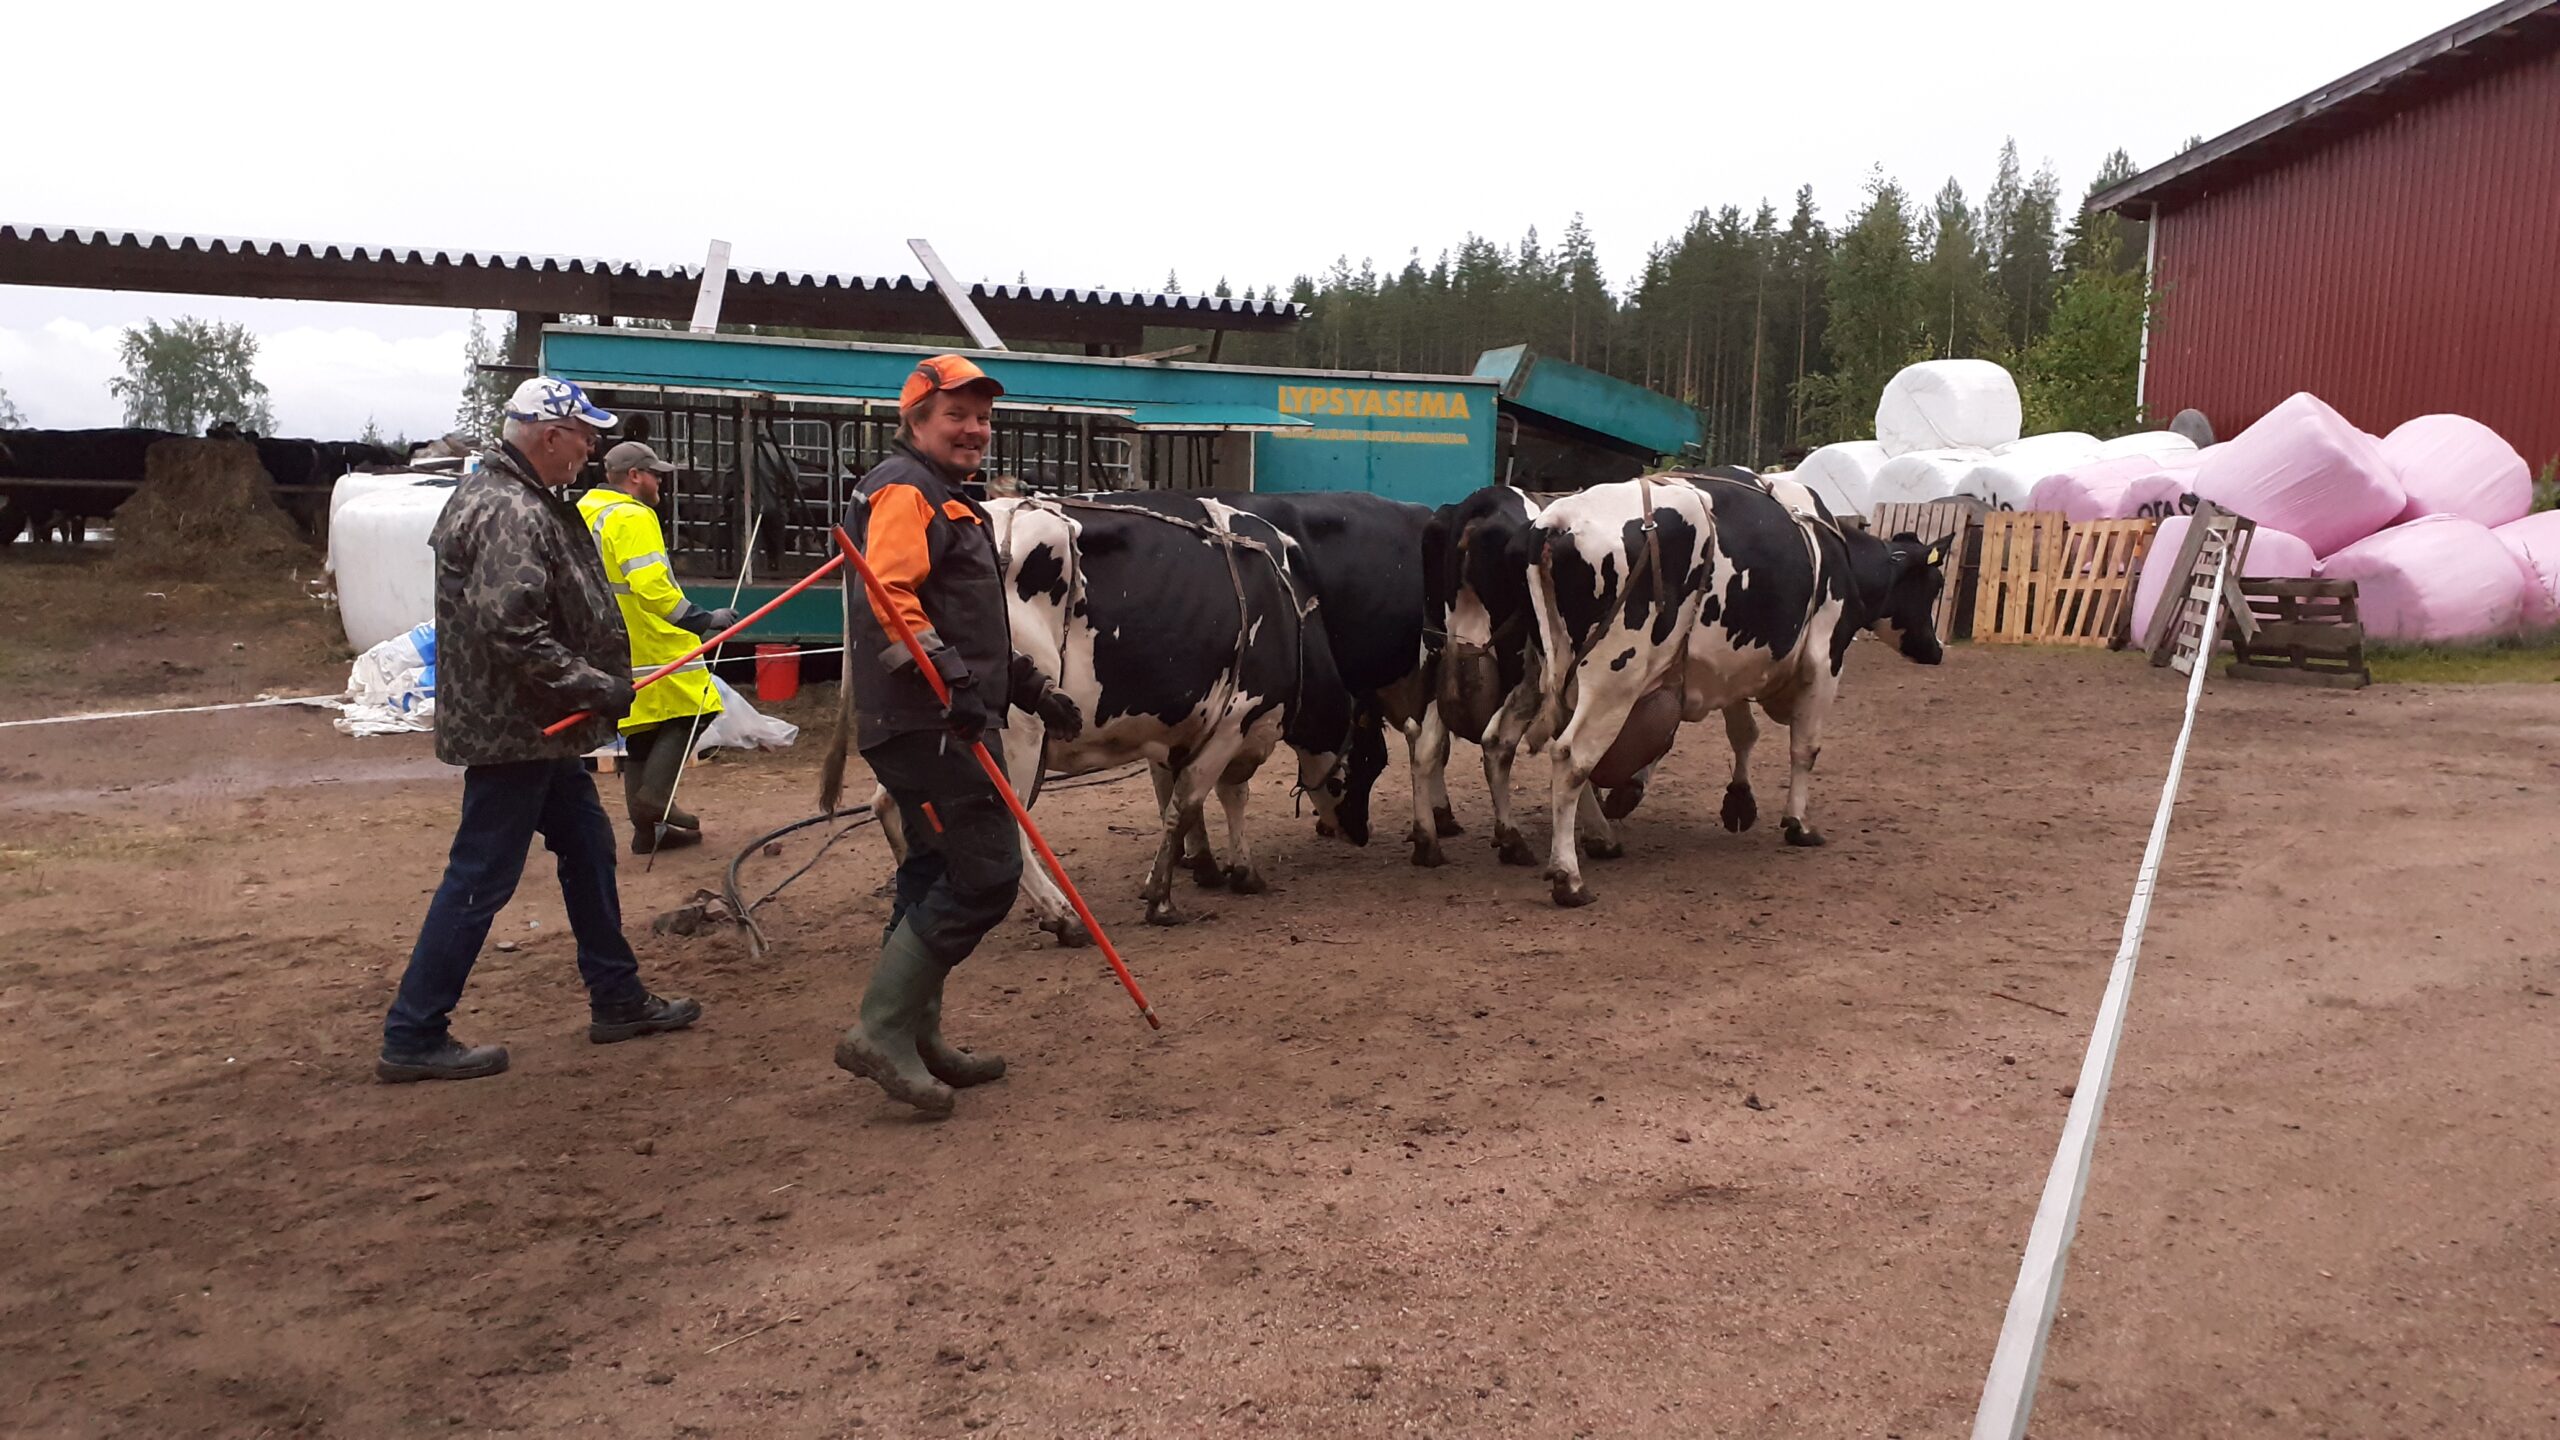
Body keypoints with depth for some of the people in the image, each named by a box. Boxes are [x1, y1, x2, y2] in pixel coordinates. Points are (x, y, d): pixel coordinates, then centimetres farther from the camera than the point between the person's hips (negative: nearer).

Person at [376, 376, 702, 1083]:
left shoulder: (494, 492, 14)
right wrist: (595, 686, -22)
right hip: (511, 728, -11)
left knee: (588, 846, 17)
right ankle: (412, 1038, 7)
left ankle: (617, 999, 28)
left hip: (539, 727, 11)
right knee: (481, 879, -3)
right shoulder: (512, 514, -21)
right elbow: (510, 629, -30)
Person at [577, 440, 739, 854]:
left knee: (641, 733, 13)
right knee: (691, 711, -1)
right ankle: (654, 796, -10)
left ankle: (648, 827, 16)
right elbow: (652, 587, -26)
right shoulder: (632, 517, -15)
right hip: (649, 646, -10)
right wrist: (704, 620, -25)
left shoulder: (584, 511, 15)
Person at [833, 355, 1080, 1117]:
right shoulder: (904, 490, -8)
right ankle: (881, 1030, -8)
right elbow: (890, 596, -23)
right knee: (988, 874, -12)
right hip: (924, 721, -11)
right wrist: (952, 680, -32)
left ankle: (918, 1037, 23)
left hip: (949, 719, 11)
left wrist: (1033, 689, 25)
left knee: (938, 875, 14)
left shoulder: (952, 501, 24)